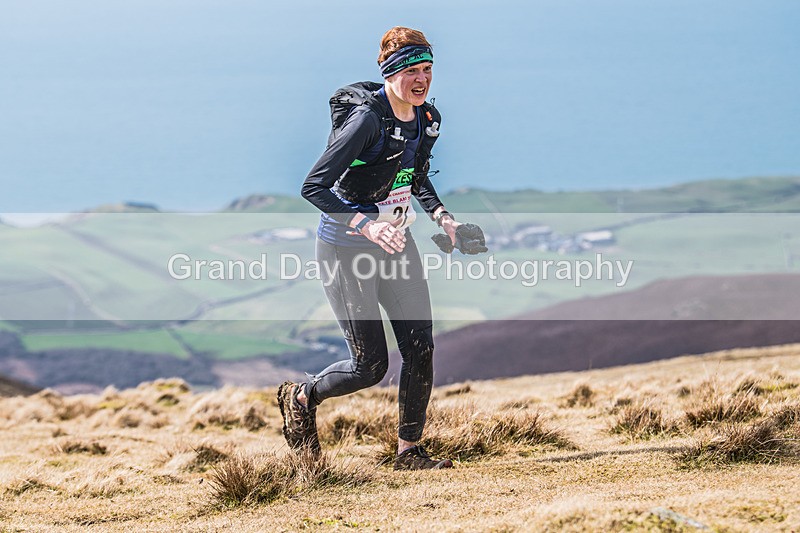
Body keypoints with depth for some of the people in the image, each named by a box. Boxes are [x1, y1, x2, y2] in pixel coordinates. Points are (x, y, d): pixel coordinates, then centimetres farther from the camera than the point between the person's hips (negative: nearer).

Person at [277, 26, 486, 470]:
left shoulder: (428, 119, 1)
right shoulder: (367, 120, -24)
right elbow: (313, 187, -27)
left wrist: (442, 217, 3)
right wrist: (367, 225, -37)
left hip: (395, 242, 7)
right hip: (346, 248, -7)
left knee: (420, 348, -3)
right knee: (370, 366, -3)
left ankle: (409, 451, 10)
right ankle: (300, 398, 25)